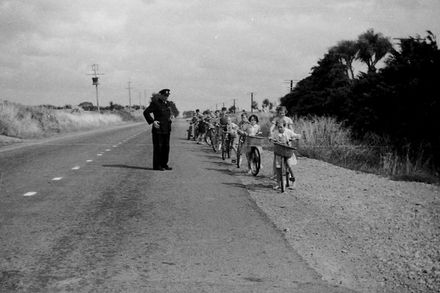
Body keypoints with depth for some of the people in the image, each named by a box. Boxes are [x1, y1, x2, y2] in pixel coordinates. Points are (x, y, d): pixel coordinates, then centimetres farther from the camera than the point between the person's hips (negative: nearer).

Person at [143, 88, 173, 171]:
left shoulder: (167, 104, 13)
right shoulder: (155, 103, -9)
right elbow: (146, 112, -13)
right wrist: (152, 121, -16)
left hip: (167, 130, 7)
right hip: (158, 129, -7)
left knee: (166, 147, 9)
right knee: (158, 147, -3)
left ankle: (164, 164, 17)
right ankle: (157, 165, 1)